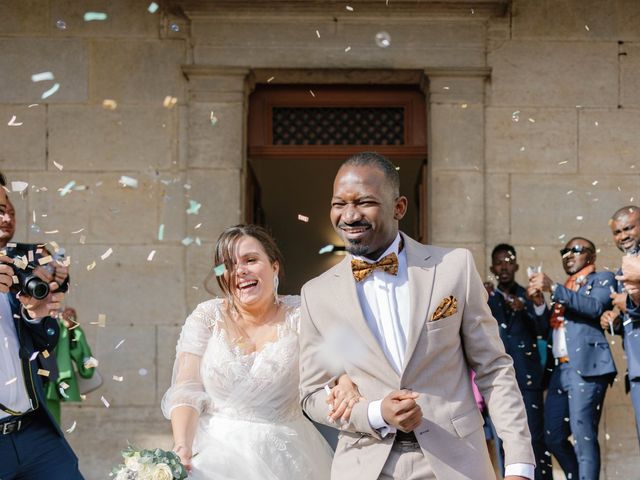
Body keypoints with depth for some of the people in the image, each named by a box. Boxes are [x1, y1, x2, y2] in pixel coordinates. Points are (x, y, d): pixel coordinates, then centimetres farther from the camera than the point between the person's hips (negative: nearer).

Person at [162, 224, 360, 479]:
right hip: (216, 452, 1)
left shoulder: (299, 314, 2)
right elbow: (186, 392, -2)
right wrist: (182, 447, -19)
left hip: (284, 458, -1)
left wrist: (347, 383, -36)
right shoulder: (206, 317, 3)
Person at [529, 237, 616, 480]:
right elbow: (548, 328, 19)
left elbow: (595, 307, -14)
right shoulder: (563, 290, 26)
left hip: (586, 367, -7)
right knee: (553, 437, 5)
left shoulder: (603, 279, 7)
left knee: (583, 436, -12)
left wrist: (553, 288, -14)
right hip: (560, 369, 7)